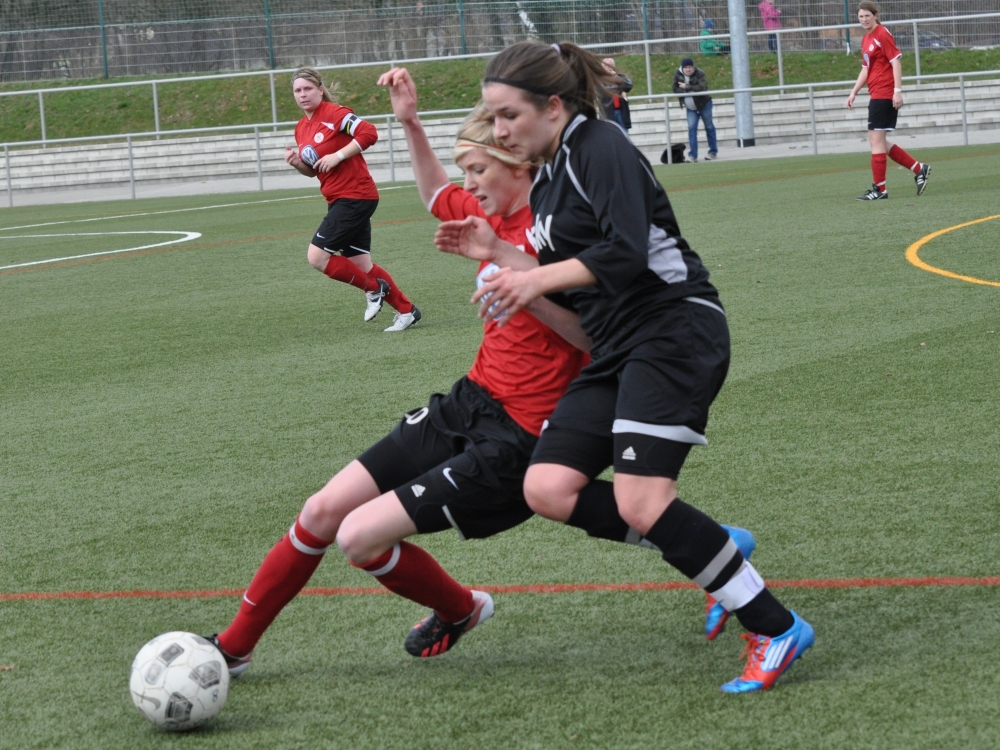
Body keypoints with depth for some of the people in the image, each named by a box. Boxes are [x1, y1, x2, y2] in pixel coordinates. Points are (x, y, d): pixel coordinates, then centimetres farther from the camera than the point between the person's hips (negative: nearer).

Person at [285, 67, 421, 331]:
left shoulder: (333, 113, -12)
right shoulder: (301, 128, 13)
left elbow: (369, 133, -22)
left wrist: (337, 156, -22)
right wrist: (298, 163, 1)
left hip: (355, 197, -9)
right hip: (339, 199, 9)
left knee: (317, 256, -11)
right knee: (361, 265, 8)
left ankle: (374, 289, 4)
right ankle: (406, 310, 17)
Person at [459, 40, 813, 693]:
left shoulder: (601, 149, -9)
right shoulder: (549, 178, 19)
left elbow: (626, 255, -22)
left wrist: (537, 278, -16)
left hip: (675, 331, -9)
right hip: (616, 349, 9)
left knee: (641, 504, -20)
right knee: (547, 489, -6)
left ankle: (776, 629, -10)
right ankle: (717, 553, 5)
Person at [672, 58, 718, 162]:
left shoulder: (699, 73, -19)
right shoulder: (678, 75, -6)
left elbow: (702, 87, -31)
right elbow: (675, 89, -6)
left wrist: (687, 87, -29)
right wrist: (688, 92, -21)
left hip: (704, 104, -3)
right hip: (690, 107, 3)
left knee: (709, 127, 8)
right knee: (691, 128, -7)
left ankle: (713, 152, 20)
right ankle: (693, 155, -8)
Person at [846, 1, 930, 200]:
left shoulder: (882, 35, -10)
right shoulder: (866, 39, 16)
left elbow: (896, 62, -15)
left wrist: (897, 90, -20)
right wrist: (854, 92, 17)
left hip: (885, 94, -10)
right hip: (876, 95, 10)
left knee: (876, 140, -8)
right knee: (878, 142, 11)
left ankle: (880, 189, -3)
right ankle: (919, 169, 17)